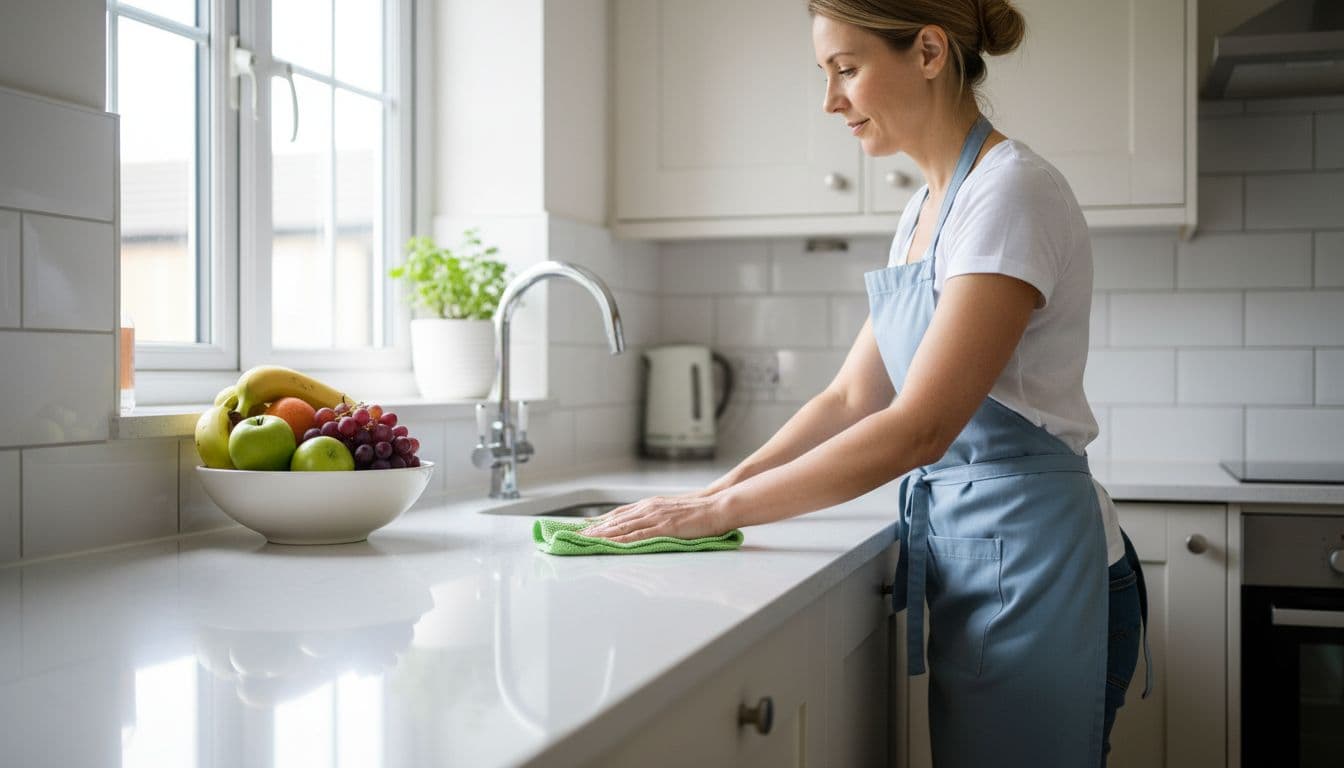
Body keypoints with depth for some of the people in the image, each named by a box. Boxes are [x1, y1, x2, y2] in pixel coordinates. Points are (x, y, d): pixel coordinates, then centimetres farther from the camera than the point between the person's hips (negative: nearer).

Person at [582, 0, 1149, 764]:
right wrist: (719, 488, 1)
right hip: (963, 553, 8)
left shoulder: (1013, 191, -15)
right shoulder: (926, 209, 12)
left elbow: (918, 429, -22)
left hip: (1028, 559, -8)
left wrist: (723, 510, -18)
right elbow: (850, 399, 13)